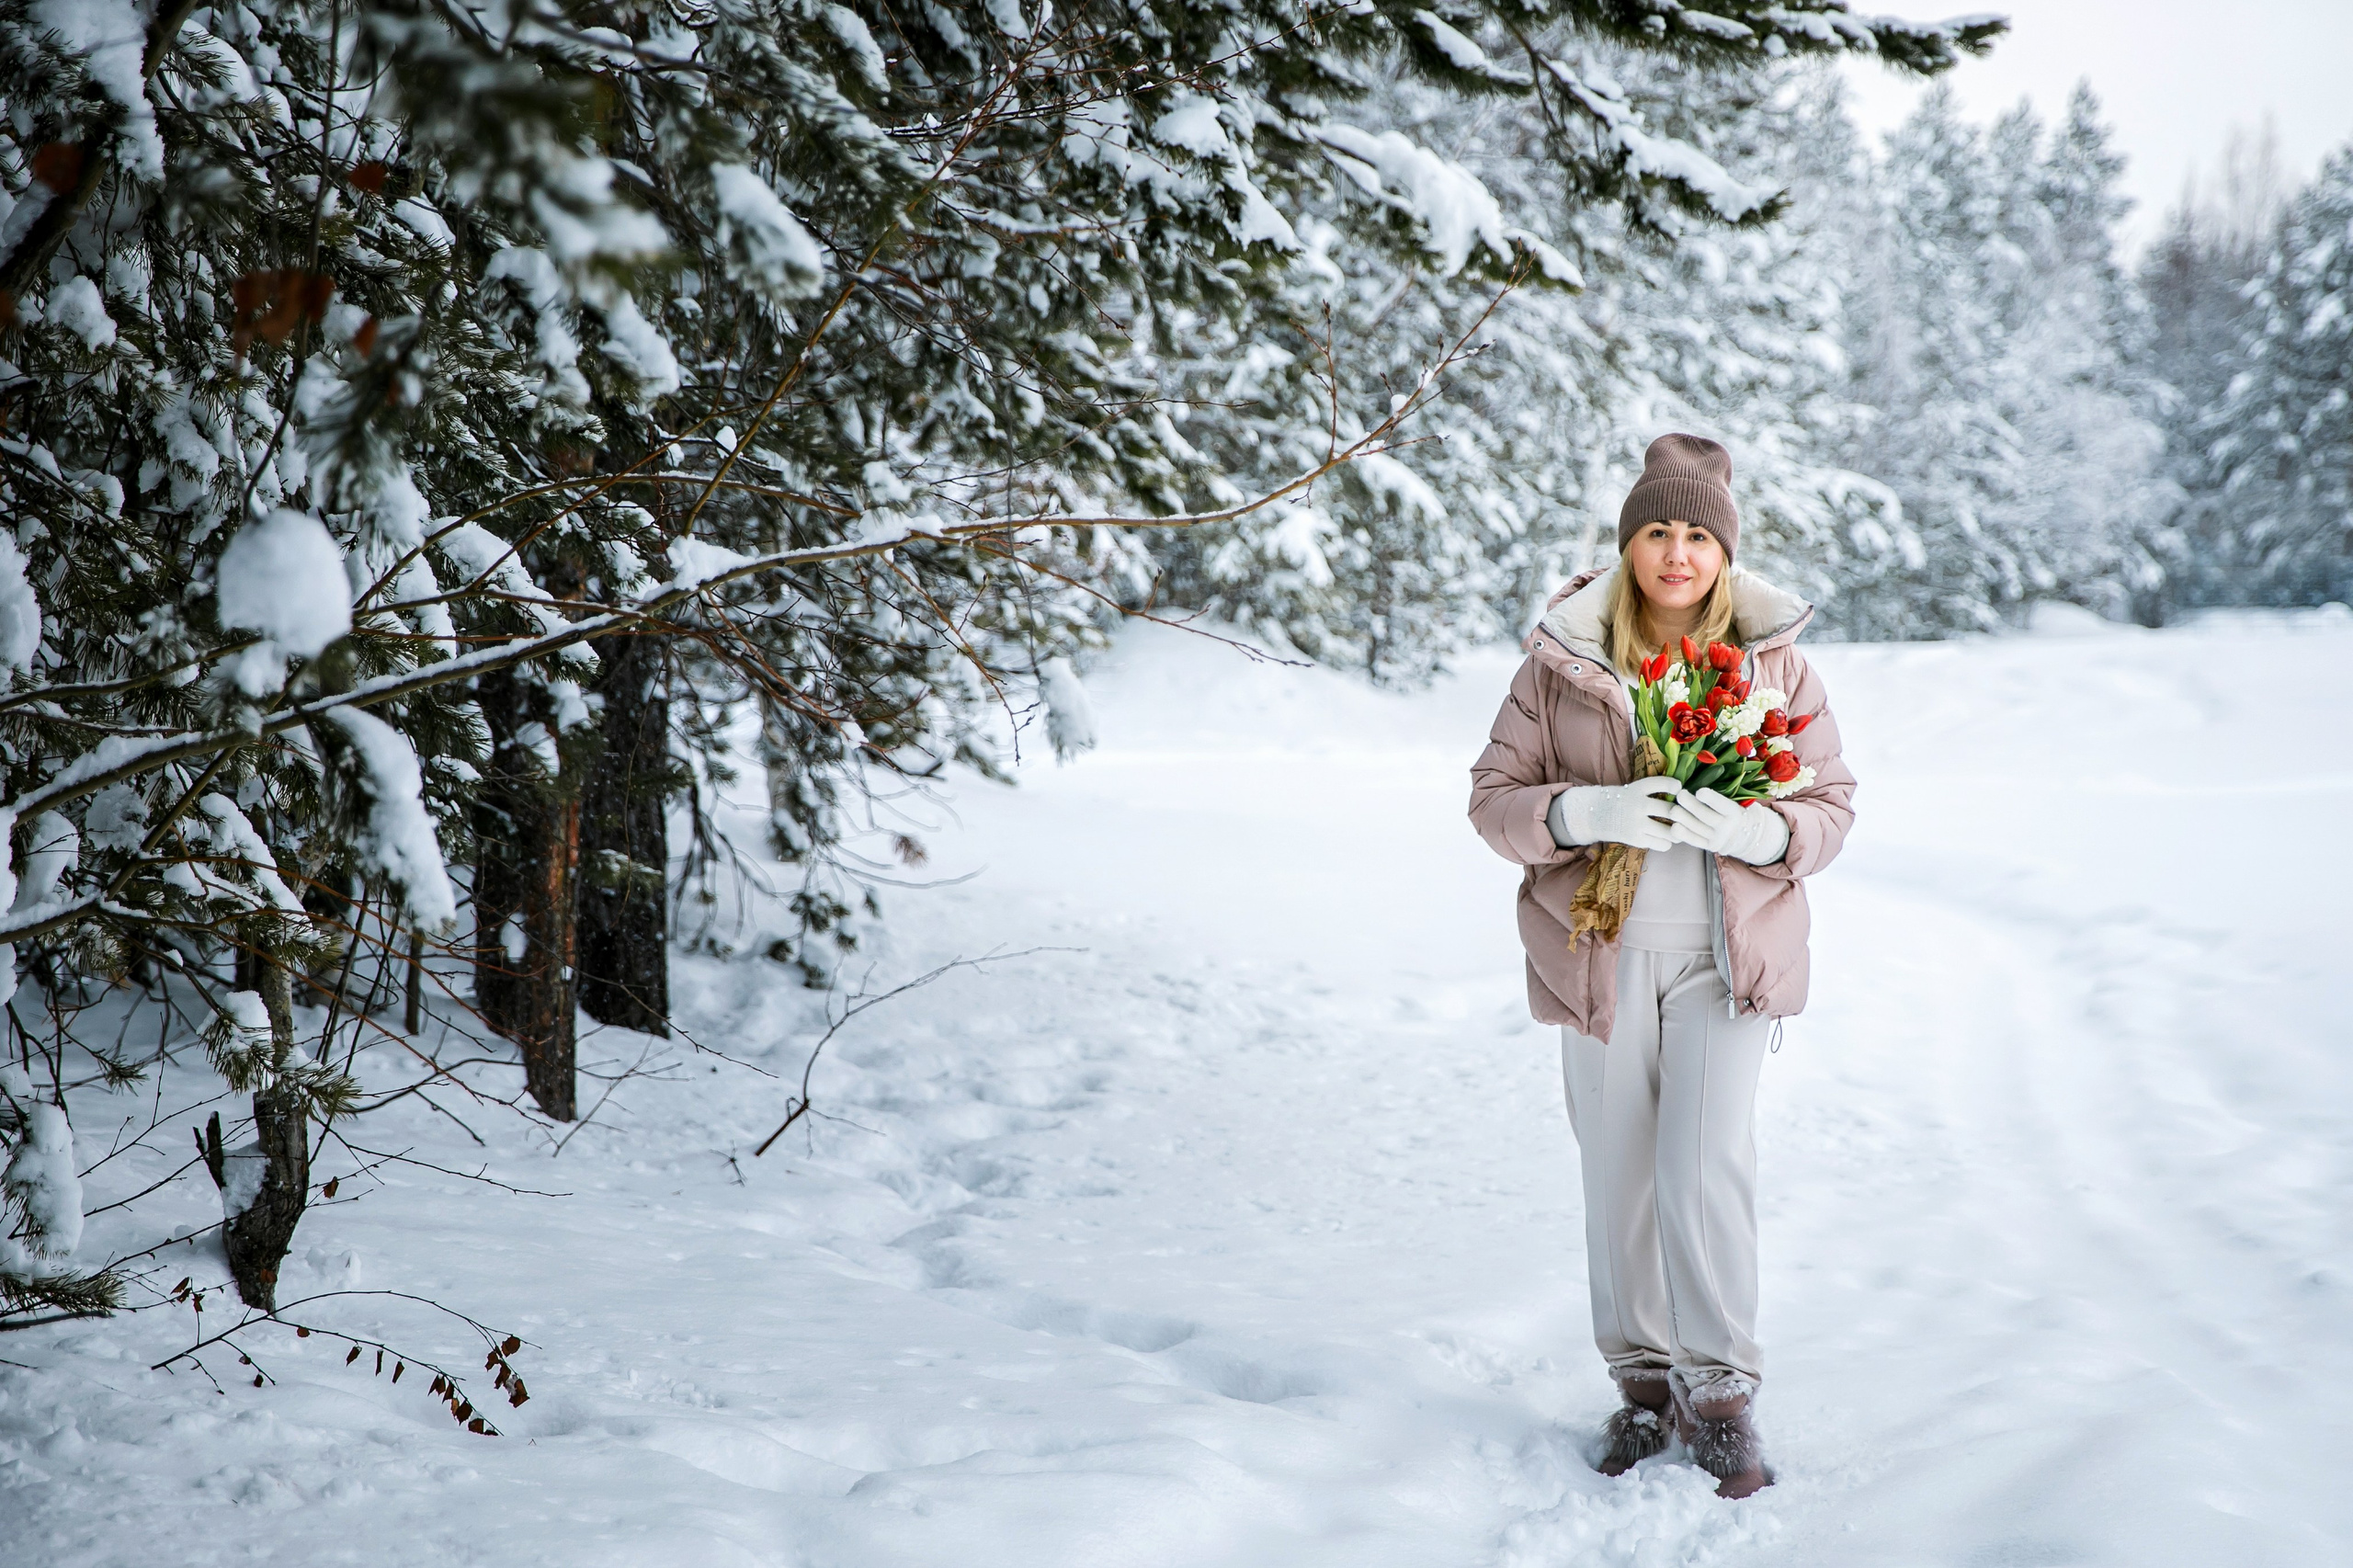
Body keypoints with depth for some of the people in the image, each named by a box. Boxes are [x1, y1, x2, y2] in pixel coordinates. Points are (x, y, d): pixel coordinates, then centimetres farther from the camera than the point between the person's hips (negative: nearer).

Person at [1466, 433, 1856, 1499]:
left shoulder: (1775, 661, -1)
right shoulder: (1561, 659, -2)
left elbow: (1830, 802, 2)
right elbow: (1496, 795, -2)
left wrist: (1751, 829, -20)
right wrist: (1587, 813, -22)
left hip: (1726, 951, -1)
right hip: (1602, 951, 1)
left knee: (1708, 1166, -11)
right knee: (1617, 1174, 7)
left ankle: (1719, 1394, 3)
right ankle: (1643, 1382, 22)